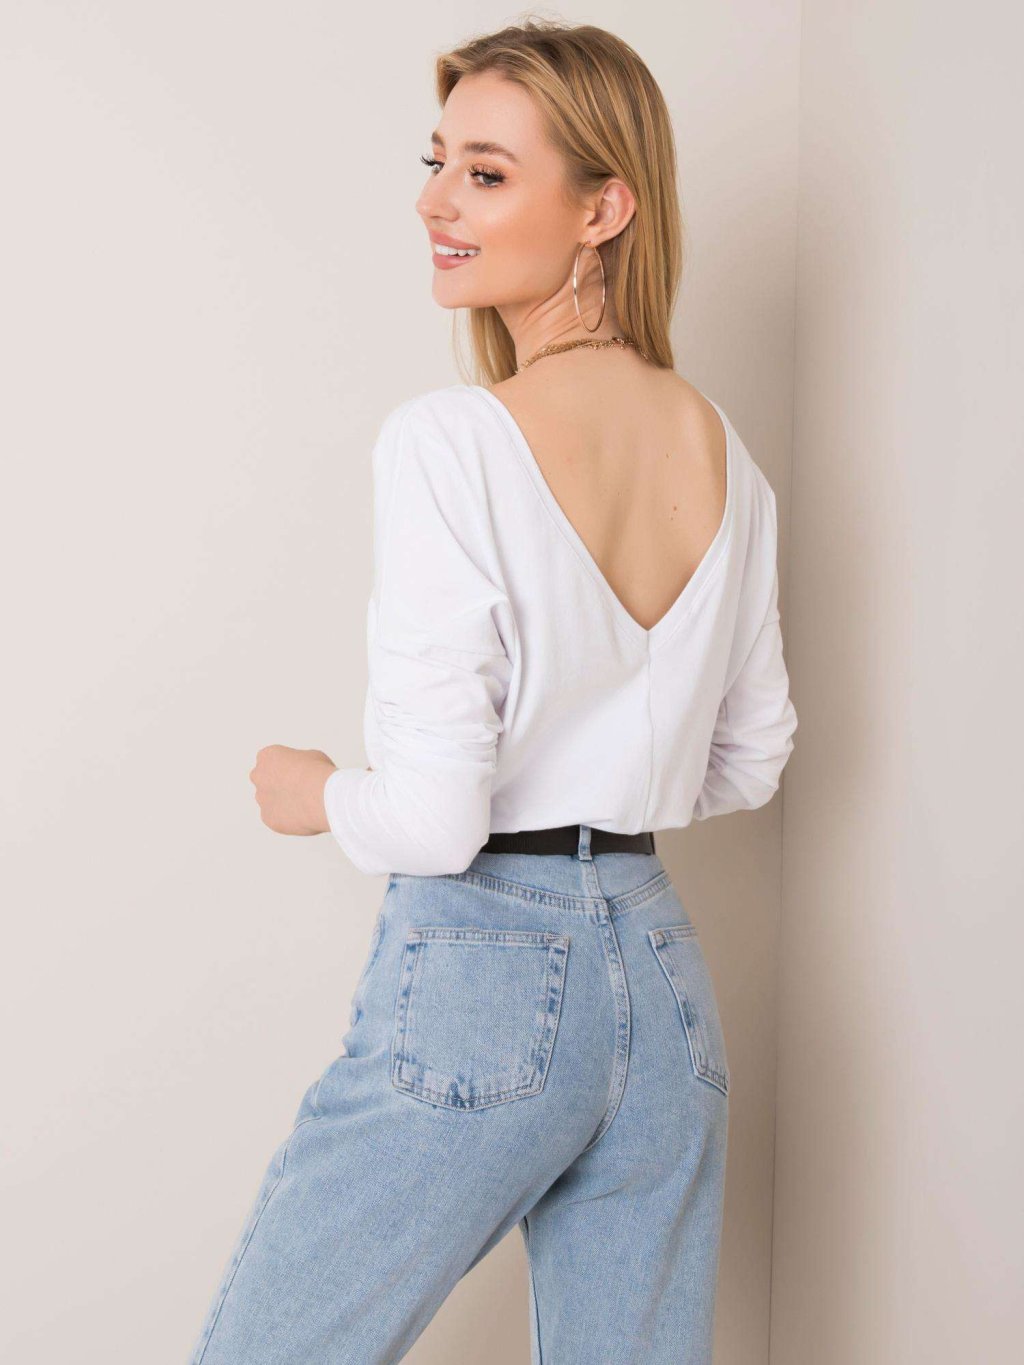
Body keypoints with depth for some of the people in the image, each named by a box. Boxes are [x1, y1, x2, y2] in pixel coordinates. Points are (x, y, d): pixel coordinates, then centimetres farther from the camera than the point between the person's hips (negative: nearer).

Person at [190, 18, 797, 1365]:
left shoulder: (446, 443, -16)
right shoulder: (726, 456, 5)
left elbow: (434, 820, -18)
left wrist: (315, 794, 2)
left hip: (475, 985, -7)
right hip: (663, 975, 7)